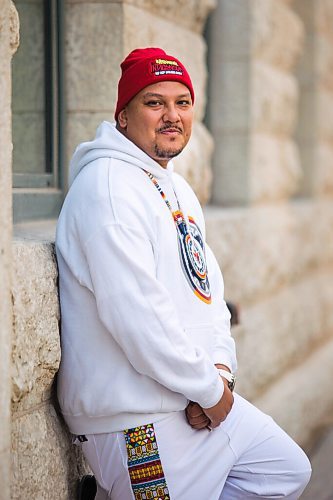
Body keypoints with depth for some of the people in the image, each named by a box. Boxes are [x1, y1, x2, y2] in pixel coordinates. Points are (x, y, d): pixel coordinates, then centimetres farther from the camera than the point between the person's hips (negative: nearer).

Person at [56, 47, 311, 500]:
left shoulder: (179, 190, 15)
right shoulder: (109, 186, -17)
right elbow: (136, 315, -24)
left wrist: (220, 368, -3)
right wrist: (210, 390, -16)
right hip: (138, 421, -9)